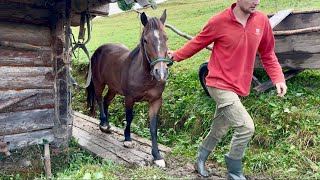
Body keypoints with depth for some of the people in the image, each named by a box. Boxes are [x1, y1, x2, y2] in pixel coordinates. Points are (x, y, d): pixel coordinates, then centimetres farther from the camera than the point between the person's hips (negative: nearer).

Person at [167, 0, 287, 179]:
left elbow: (268, 54, 9)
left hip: (238, 87, 6)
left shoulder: (262, 21, -1)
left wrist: (278, 78, -1)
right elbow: (198, 42, 2)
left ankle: (201, 159, 43)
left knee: (219, 129, 18)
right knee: (246, 126, -13)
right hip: (220, 85, -6)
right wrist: (176, 55, 8)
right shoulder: (219, 21, -14)